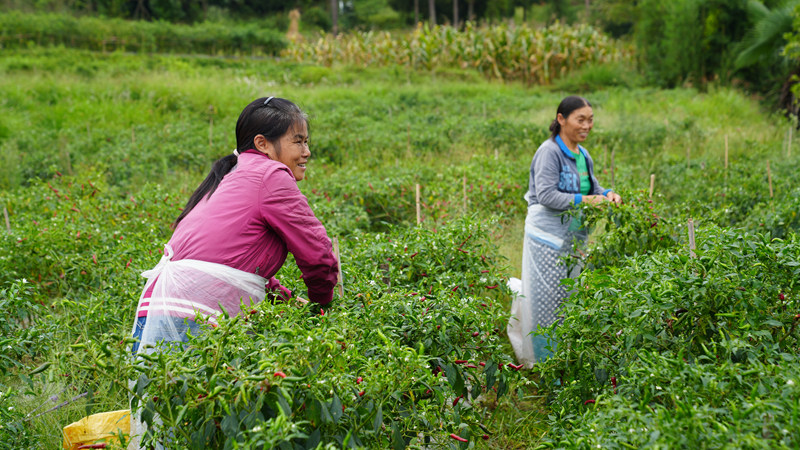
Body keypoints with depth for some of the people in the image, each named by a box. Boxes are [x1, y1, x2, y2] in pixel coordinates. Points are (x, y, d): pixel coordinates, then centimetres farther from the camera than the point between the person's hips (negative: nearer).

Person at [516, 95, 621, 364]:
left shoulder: (582, 155, 11)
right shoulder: (550, 151, -15)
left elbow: (592, 187, 18)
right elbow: (546, 195, -23)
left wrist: (607, 194, -4)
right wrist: (583, 200, -27)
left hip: (573, 238, 9)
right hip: (548, 237, -8)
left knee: (569, 298, 16)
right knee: (548, 301, -3)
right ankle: (544, 361, 8)